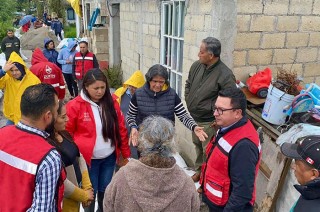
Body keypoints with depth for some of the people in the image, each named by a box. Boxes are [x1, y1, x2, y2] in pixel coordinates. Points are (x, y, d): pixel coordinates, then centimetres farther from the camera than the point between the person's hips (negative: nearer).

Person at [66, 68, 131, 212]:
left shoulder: (112, 103, -2)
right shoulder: (75, 106, -13)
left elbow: (121, 130, 4)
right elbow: (66, 133, -4)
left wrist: (126, 154, 6)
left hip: (109, 157, 3)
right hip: (88, 158, -3)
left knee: (105, 190, 17)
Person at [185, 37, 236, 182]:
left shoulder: (225, 75, -25)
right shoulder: (197, 65, -3)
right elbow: (188, 84, 15)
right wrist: (188, 101, 8)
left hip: (209, 122, -7)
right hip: (193, 118, 7)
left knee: (207, 152, 8)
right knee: (197, 146, 25)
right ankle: (199, 171, 47)